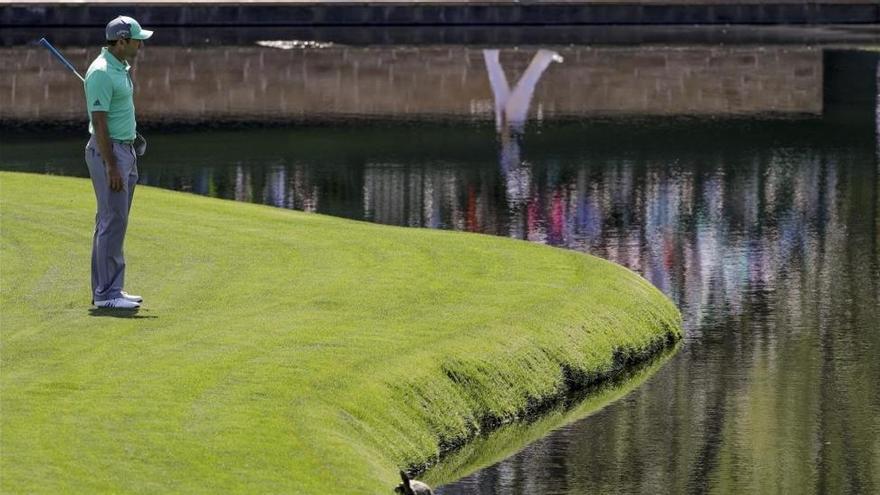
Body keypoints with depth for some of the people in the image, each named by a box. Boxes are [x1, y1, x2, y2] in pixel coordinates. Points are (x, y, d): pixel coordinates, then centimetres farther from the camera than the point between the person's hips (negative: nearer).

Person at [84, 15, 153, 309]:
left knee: (113, 221, 11)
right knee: (113, 221, -10)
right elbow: (99, 122, -21)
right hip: (108, 152, -10)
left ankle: (105, 289, 16)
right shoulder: (101, 72, -18)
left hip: (124, 150, 10)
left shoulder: (120, 68, 13)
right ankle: (107, 293, -8)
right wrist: (111, 167, -23)